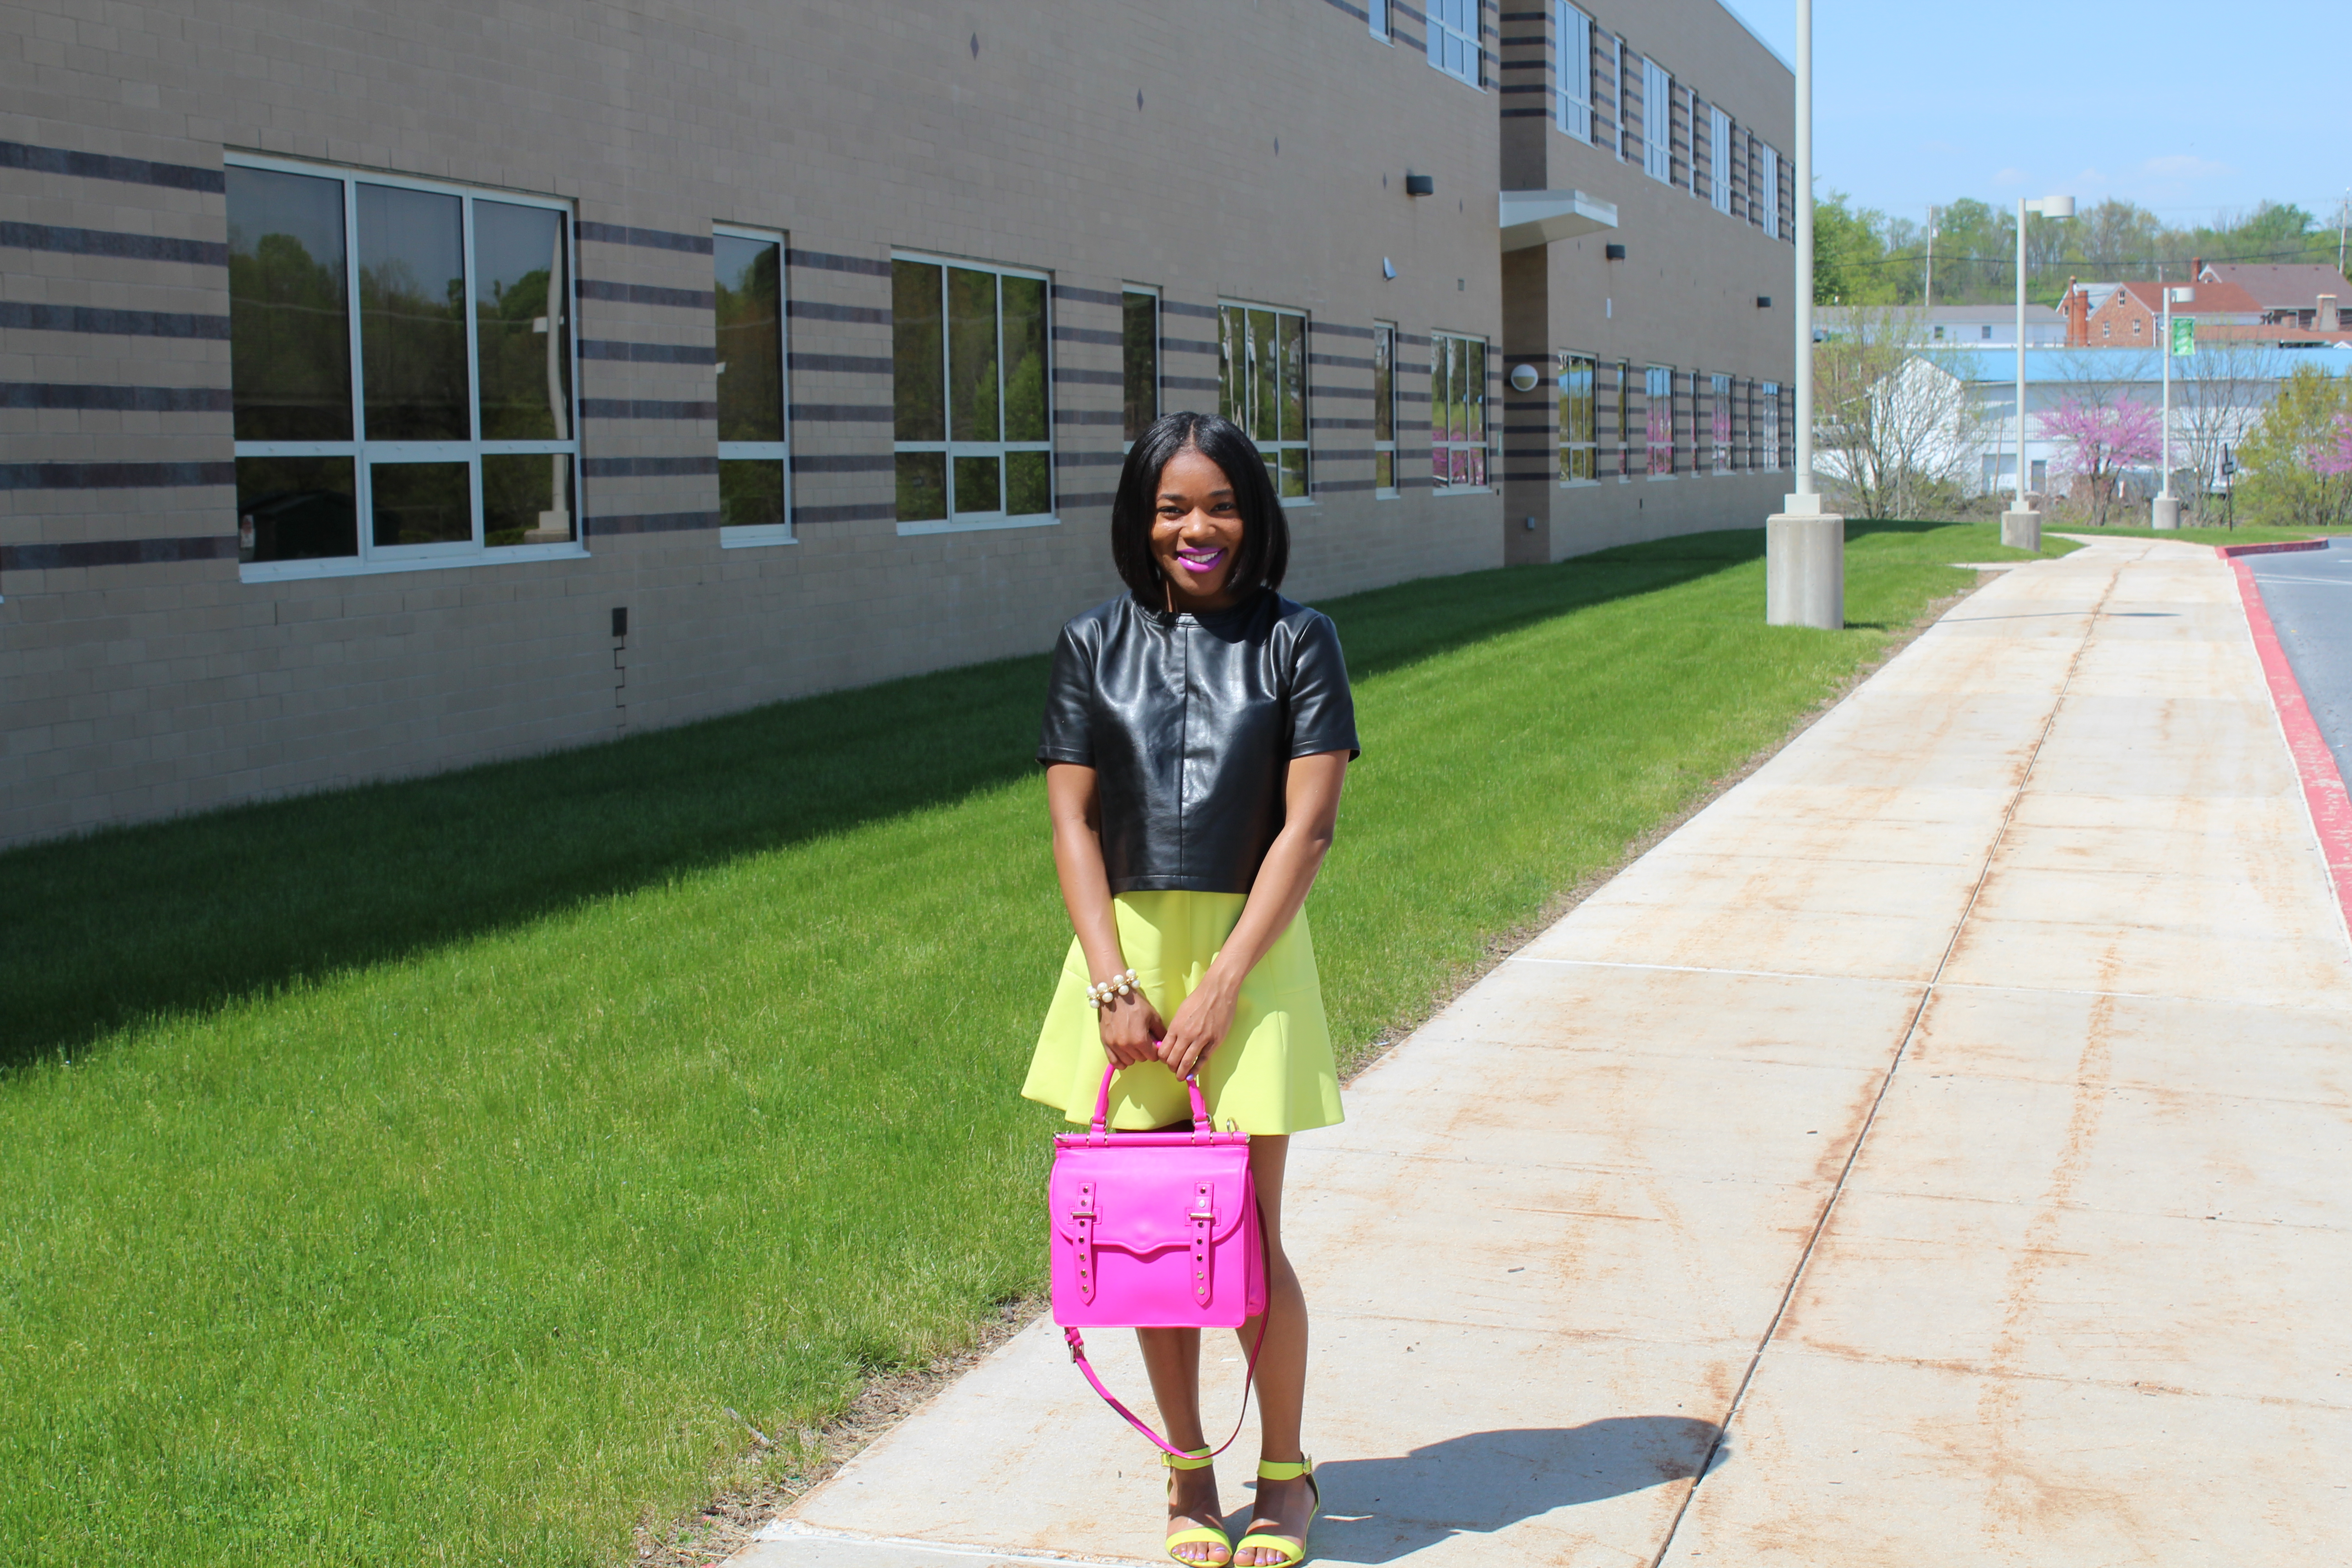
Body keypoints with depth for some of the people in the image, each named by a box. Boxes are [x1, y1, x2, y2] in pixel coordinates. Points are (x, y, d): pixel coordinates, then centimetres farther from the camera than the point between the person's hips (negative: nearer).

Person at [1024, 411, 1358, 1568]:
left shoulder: (1295, 641, 0)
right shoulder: (1095, 646, 7)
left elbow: (1306, 826, -6)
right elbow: (1073, 824, 2)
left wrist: (1222, 983, -13)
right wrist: (1114, 984, -9)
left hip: (1251, 950, -2)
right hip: (1127, 950, 2)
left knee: (1247, 1233, -1)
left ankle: (1285, 1473, 20)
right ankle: (1187, 1472, 24)